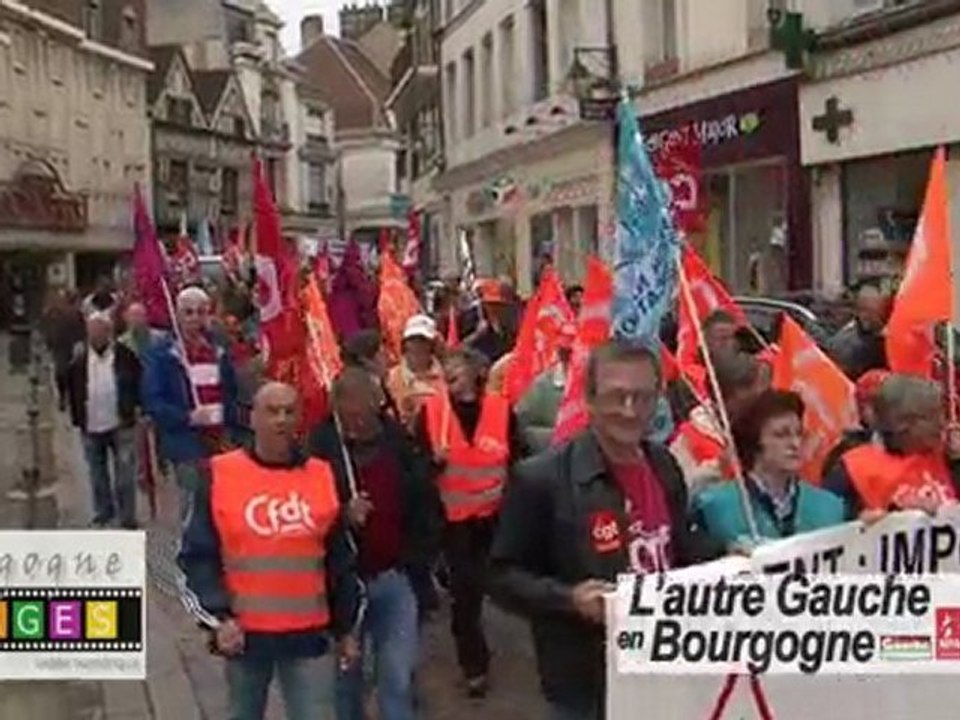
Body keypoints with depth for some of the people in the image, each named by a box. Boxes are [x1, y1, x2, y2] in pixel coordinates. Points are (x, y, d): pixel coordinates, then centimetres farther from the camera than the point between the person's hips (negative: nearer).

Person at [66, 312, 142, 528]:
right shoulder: (78, 361, 1)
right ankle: (102, 514, 30)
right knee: (97, 475, 16)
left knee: (125, 474, 1)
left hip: (121, 425, -3)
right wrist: (78, 419, 5)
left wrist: (132, 409, -6)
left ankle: (127, 518, 9)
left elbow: (139, 385, -2)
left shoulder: (126, 357, -7)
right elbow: (72, 391, 9)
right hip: (91, 428, 3)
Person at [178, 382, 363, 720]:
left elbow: (342, 559, 11)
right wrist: (217, 617, -12)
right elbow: (197, 555, -2)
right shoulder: (219, 475, -4)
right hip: (244, 632, -1)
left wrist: (346, 627, 12)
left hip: (309, 633, 1)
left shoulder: (323, 476, 3)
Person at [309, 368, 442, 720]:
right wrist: (341, 517, -25)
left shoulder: (402, 442, -5)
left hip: (394, 578, 1)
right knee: (346, 674, 16)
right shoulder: (320, 447, -12)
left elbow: (427, 506, 3)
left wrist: (419, 562, -1)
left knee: (398, 678, 4)